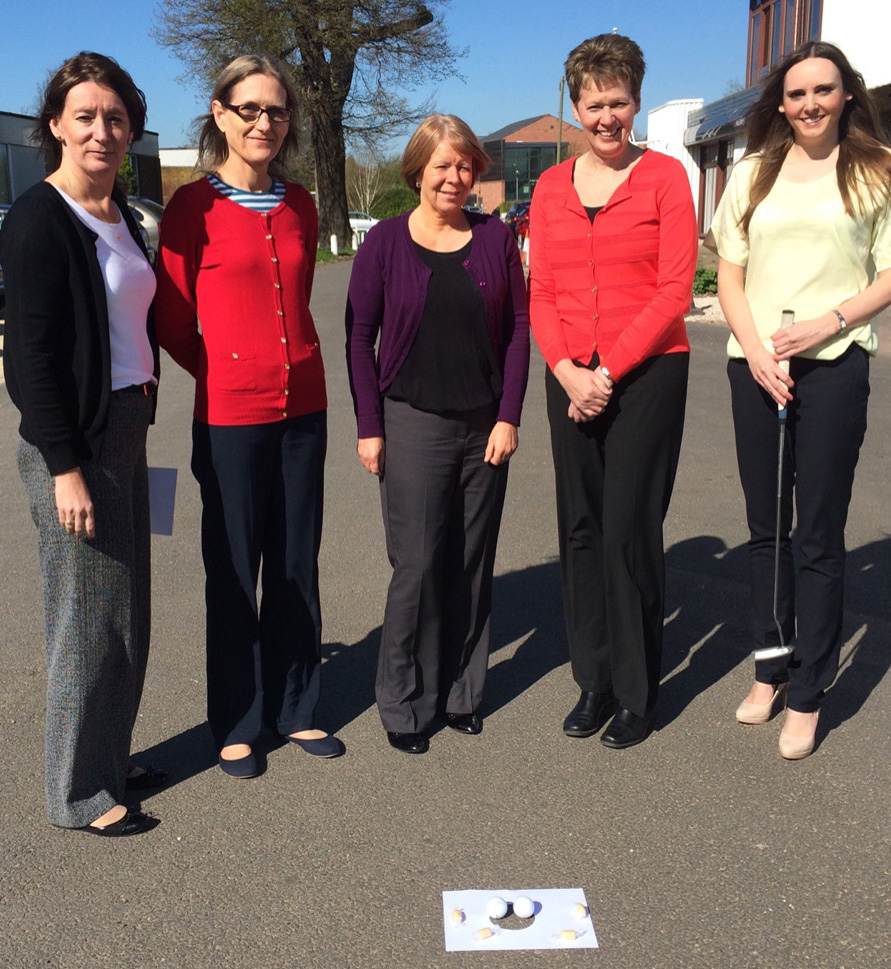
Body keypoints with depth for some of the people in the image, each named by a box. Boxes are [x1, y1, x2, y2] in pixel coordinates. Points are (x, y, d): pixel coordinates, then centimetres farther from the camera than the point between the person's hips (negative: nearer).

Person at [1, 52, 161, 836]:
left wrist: (137, 425, 15)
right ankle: (80, 793, 18)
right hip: (74, 442, -8)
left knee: (126, 609, 16)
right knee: (90, 616, 2)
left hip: (125, 428, 8)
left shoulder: (120, 214, 11)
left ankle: (108, 758, 33)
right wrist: (66, 468, -19)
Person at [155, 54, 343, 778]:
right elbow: (173, 322, -3)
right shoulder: (193, 205, -7)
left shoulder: (299, 206, 8)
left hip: (303, 407, 5)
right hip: (230, 414, -5)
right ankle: (236, 724, 23)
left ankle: (295, 709, 28)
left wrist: (280, 364, 9)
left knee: (297, 565, 13)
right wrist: (232, 371, 5)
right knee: (233, 571, 7)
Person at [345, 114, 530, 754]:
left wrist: (509, 415, -2)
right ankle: (406, 705, 14)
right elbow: (360, 337, 0)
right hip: (413, 424, -2)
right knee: (417, 565, -2)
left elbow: (520, 326, 5)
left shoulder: (495, 237, 4)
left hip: (485, 425, 3)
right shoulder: (386, 242, -1)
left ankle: (461, 693, 24)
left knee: (473, 564, 9)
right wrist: (369, 427, -4)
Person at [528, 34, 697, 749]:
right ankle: (594, 681, 21)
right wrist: (567, 370, -8)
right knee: (580, 529, 7)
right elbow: (541, 294, 8)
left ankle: (637, 691, 13)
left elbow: (675, 289, -7)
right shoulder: (551, 188, 11)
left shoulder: (665, 176, 0)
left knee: (630, 530, -3)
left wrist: (608, 369, -13)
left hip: (647, 373, -4)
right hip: (572, 377, 4)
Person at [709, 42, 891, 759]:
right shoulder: (754, 173, 12)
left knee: (819, 536, 0)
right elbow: (729, 274, 9)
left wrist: (828, 322, -13)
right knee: (766, 528, 11)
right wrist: (756, 350, -5)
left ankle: (808, 695, 11)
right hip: (756, 364, 3)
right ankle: (771, 667, 25)